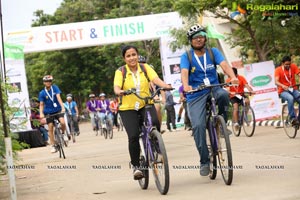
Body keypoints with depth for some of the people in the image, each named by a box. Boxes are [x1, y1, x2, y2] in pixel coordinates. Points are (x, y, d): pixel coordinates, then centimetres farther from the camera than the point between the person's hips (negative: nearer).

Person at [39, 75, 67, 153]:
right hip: (49, 113, 1)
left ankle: (63, 133, 5)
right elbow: (41, 104, -4)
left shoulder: (55, 88, -6)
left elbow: (58, 97, -16)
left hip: (58, 110, -1)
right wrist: (41, 113, -21)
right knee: (50, 129, -1)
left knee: (62, 122, -26)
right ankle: (53, 146, 8)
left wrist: (62, 107, -28)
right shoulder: (42, 93, -5)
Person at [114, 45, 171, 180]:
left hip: (146, 105, 1)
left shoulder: (145, 68, 2)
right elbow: (116, 86, -17)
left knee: (155, 123, -28)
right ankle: (136, 166, 2)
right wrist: (119, 91, -42)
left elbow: (155, 79, -14)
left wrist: (165, 86, -36)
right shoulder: (120, 72, -1)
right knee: (133, 136, -17)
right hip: (128, 108, -1)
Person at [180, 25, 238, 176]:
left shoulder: (213, 52, 5)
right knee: (198, 125, -18)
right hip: (196, 95, -1)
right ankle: (204, 161, -7)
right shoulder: (186, 56, 2)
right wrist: (186, 86, -39)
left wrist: (233, 77, -34)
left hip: (213, 89, 1)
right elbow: (184, 72, -17)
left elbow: (224, 64, -12)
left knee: (223, 94, -35)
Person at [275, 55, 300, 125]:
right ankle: (293, 118, -30)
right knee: (290, 98, -36)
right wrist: (283, 86, -38)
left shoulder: (293, 66, 5)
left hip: (293, 90, 3)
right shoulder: (278, 69, -4)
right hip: (283, 91, -3)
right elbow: (276, 82, -16)